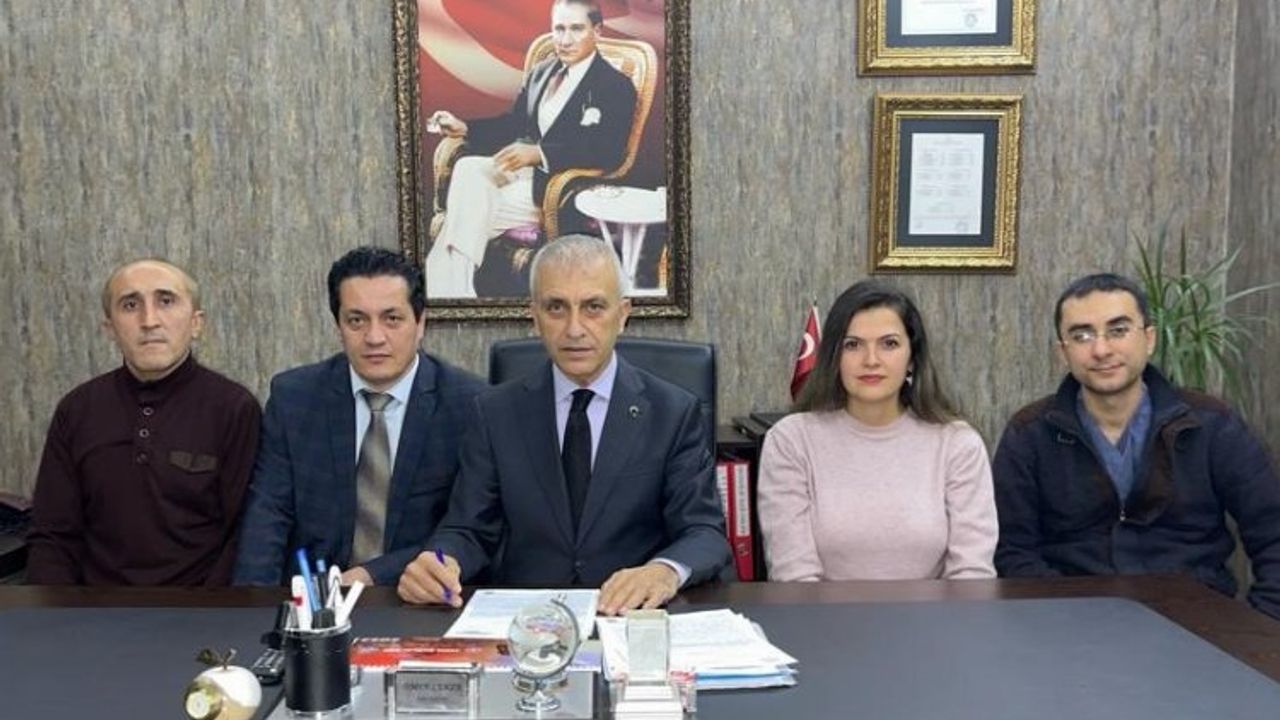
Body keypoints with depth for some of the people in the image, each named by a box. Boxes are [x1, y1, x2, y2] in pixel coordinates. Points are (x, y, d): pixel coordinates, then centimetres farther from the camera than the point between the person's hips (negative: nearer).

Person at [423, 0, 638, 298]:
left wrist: (539, 153, -28)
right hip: (519, 167, 7)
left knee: (473, 212, -24)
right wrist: (464, 128, 3)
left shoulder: (617, 87, -7)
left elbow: (607, 153, -18)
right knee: (467, 168, -22)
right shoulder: (541, 72, 15)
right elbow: (513, 122, 22)